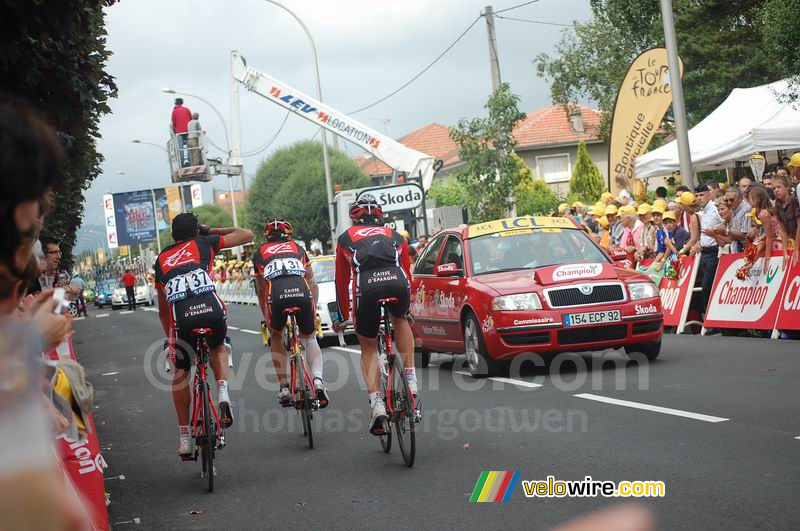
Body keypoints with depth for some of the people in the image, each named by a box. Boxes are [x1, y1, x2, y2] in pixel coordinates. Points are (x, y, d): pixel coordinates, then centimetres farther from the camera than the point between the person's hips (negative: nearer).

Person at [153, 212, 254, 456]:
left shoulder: (161, 259, 28)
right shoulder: (204, 243, 21)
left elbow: (163, 309, 33)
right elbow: (247, 235, 28)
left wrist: (169, 337, 44)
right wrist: (211, 231, 39)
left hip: (181, 318, 1)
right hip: (212, 311, -1)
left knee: (181, 373, 21)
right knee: (218, 348, 33)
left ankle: (184, 437, 22)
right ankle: (223, 392, 6)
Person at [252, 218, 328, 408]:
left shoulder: (260, 253, 30)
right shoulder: (298, 249, 32)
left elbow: (261, 292, 36)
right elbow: (313, 283, 33)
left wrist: (266, 319, 46)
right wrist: (314, 310, 41)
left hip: (277, 295, -1)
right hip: (302, 293, 1)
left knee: (276, 336, 29)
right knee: (309, 338, 24)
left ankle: (284, 388, 21)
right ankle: (318, 380, -2)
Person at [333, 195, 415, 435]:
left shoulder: (346, 238, 31)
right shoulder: (395, 237, 33)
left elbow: (342, 281, 36)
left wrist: (342, 316, 47)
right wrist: (406, 309, 56)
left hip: (366, 287, -1)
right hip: (396, 282, 1)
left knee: (368, 349, 19)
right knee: (400, 321, 35)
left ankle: (377, 405, 3)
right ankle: (411, 379, 23)